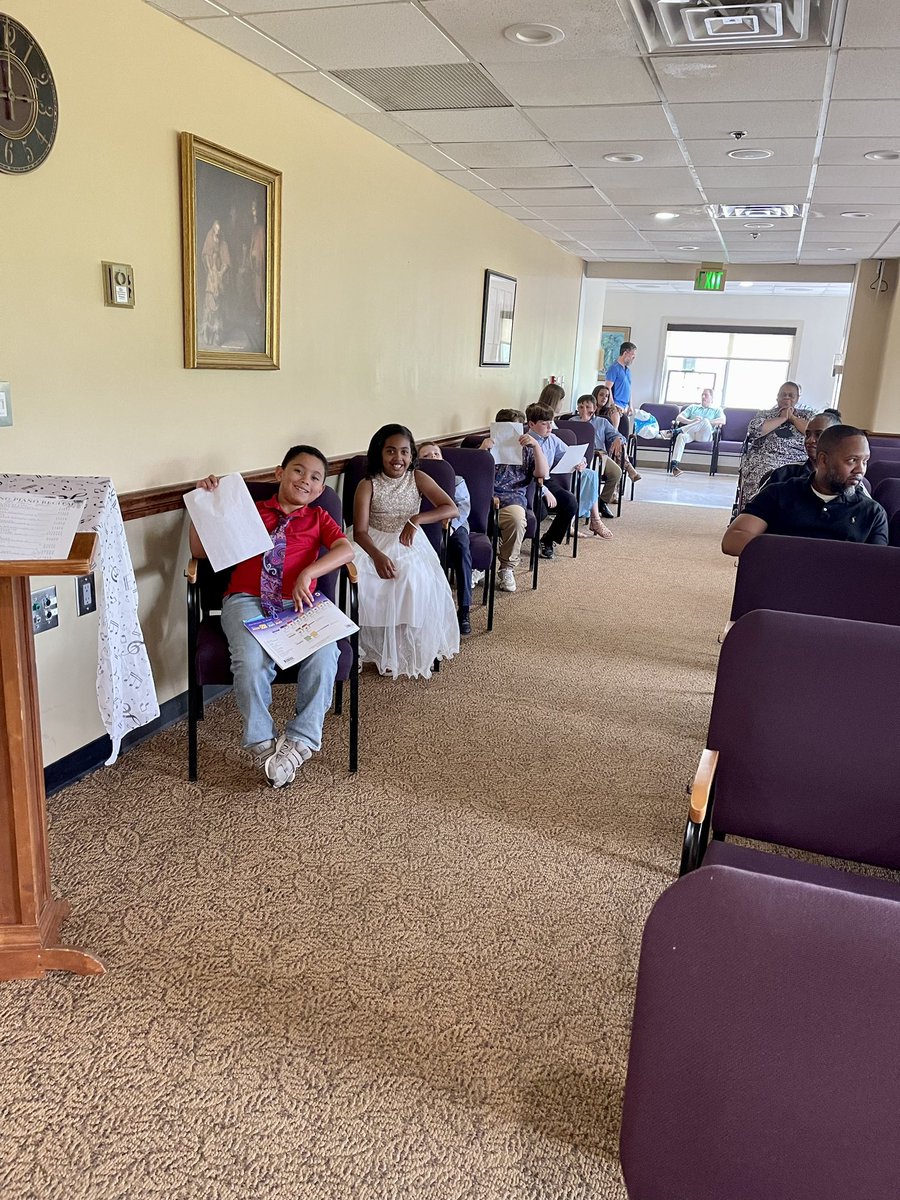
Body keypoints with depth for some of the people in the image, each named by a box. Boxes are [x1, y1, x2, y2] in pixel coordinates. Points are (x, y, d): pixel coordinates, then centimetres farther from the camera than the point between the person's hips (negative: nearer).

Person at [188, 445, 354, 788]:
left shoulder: (318, 518, 20)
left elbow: (345, 549, -1)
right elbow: (200, 550, 15)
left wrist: (307, 573, -17)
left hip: (297, 604, 1)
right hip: (247, 601, -1)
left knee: (324, 654, -30)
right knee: (252, 661, -32)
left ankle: (300, 740, -18)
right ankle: (261, 744, -13)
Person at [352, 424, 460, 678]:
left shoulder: (418, 479, -2)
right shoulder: (368, 485, -7)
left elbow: (452, 509, -10)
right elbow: (359, 531, -14)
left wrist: (416, 519, -24)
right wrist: (377, 555, -34)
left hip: (410, 544, 1)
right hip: (376, 545, -1)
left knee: (416, 582, -30)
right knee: (358, 579, -30)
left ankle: (412, 652, -11)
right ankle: (376, 649, -12)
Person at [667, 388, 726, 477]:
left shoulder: (717, 409, 24)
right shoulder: (693, 407, 31)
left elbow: (723, 421, 2)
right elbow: (679, 418, 16)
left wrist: (706, 422, -11)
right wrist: (691, 422, -6)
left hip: (704, 435, -1)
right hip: (690, 433, 1)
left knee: (705, 421, -35)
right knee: (681, 436, -36)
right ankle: (674, 465, -52)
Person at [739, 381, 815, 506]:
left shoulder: (807, 415, 20)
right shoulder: (765, 414, 17)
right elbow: (755, 430, -5)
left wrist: (792, 417, 4)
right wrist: (782, 418, 1)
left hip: (799, 463, 1)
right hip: (766, 461, -1)